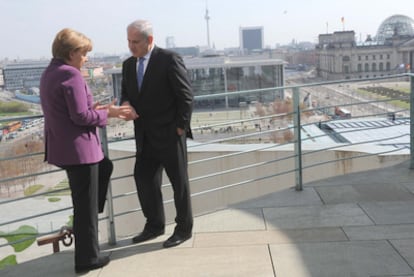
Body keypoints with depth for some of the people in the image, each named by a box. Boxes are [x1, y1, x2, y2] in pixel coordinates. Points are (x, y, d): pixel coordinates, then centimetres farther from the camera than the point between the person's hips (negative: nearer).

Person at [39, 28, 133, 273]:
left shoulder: (49, 73, 11)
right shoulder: (71, 74, -18)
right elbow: (81, 116, -22)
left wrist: (93, 109, 10)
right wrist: (107, 113, -8)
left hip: (61, 147, 9)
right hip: (78, 148, -9)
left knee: (105, 167, 30)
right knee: (85, 205, 3)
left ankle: (87, 217, 33)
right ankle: (87, 258, 16)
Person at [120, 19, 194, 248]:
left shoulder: (169, 59, -12)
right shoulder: (128, 65, 9)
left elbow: (186, 95, -12)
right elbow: (125, 92, 16)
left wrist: (180, 126, -13)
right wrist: (125, 103, -7)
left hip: (169, 134, -6)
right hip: (145, 135, 7)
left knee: (179, 181, 6)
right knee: (143, 178, 8)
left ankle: (184, 228, 21)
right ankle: (154, 225, 25)